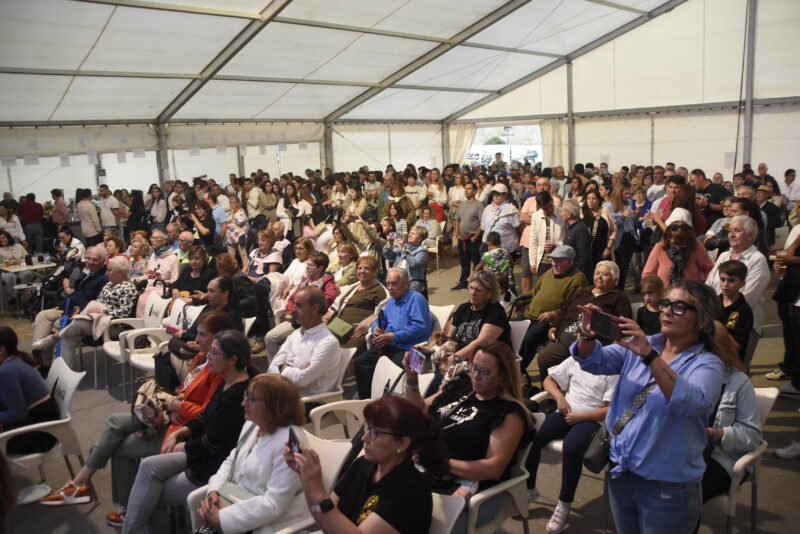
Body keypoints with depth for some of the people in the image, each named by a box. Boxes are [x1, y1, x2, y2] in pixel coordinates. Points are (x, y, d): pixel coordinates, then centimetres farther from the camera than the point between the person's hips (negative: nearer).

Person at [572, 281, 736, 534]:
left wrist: (649, 356, -41)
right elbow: (596, 361, -5)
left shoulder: (707, 363, -11)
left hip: (667, 486, -4)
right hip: (621, 472, 4)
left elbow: (692, 402, -31)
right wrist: (588, 335, -27)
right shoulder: (641, 345, 3)